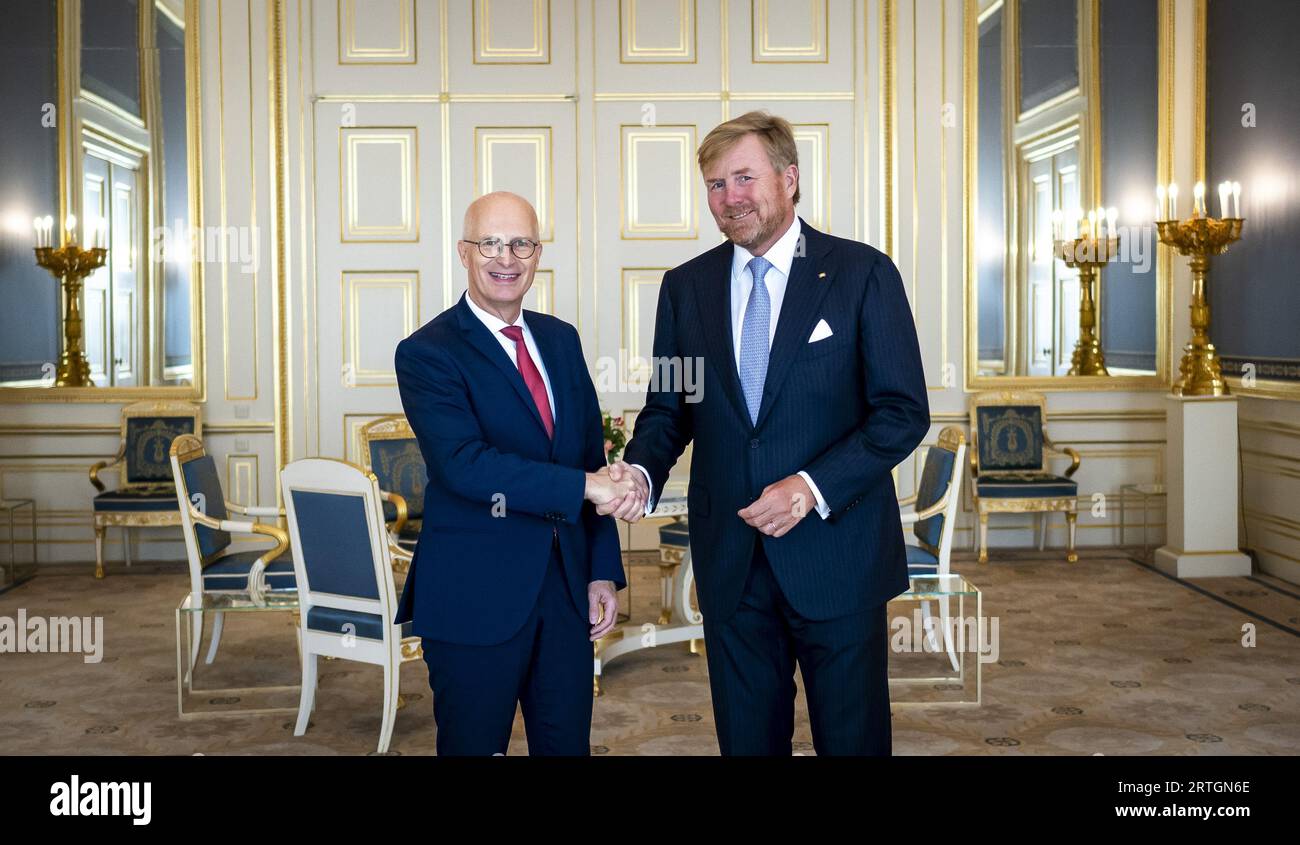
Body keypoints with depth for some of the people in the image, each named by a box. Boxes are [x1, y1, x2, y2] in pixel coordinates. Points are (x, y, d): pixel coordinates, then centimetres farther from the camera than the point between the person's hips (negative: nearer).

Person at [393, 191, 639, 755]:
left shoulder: (561, 339, 9)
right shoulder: (426, 353, -10)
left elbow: (594, 457, 11)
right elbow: (464, 464, -23)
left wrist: (603, 569, 7)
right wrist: (583, 485, -26)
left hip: (568, 586, 5)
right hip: (475, 598, -5)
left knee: (567, 743, 15)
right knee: (475, 745, 9)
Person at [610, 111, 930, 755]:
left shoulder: (862, 274, -5)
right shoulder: (685, 286, 7)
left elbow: (904, 411, -8)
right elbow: (668, 407, 11)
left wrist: (812, 487, -19)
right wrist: (642, 471, -10)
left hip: (835, 555, -3)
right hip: (730, 561, 3)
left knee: (852, 737, 11)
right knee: (746, 738, 14)